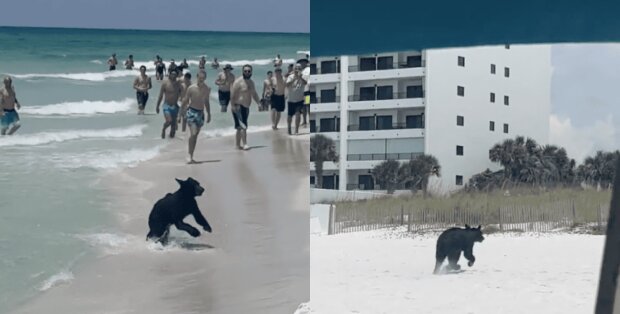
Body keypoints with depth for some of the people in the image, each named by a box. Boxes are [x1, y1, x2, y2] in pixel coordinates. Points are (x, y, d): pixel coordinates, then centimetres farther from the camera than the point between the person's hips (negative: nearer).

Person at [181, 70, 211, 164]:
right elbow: (185, 101, -2)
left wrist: (209, 114, 18)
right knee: (193, 133, -18)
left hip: (201, 113, 5)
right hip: (191, 111, -5)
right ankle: (190, 156, -16)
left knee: (196, 135, 8)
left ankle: (191, 156, 14)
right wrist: (182, 113, -3)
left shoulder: (207, 89, 4)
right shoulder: (191, 88, -8)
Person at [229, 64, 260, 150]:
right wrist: (232, 105, -24)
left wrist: (259, 103, 17)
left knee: (240, 128, 13)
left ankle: (238, 144, 19)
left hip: (246, 107, 8)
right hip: (238, 107, -8)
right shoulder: (238, 82, -13)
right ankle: (245, 144, -16)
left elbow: (254, 94, 23)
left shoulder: (251, 82, 13)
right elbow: (232, 95, -18)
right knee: (243, 126, -15)